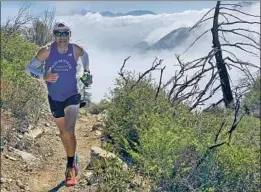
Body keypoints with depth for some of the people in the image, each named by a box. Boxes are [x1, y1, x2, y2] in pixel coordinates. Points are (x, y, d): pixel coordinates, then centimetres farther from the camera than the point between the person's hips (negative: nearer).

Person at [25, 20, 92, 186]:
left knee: (70, 130, -20)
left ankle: (71, 166, -7)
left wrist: (87, 71, 5)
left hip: (73, 96, -2)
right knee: (63, 132, 15)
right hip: (55, 98, 2)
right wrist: (43, 76, -27)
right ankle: (73, 157, 40)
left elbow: (85, 55, 13)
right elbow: (29, 68, -11)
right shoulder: (46, 51, -15)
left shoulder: (76, 49, -12)